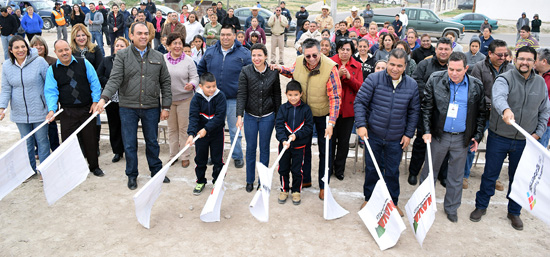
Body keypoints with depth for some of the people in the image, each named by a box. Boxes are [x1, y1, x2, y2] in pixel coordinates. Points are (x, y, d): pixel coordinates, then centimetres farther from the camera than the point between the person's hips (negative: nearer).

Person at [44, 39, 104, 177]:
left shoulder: (83, 63, 1)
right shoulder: (52, 70, 2)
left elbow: (94, 82, 3)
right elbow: (50, 91, -4)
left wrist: (95, 101, -4)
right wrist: (51, 109, -18)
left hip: (87, 108, 0)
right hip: (67, 112, 0)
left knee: (90, 138, 8)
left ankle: (94, 166, 25)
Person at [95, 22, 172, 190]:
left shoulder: (158, 57, 6)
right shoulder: (122, 55, -1)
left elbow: (165, 83, 7)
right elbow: (115, 79, -10)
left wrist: (166, 107, 2)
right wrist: (104, 98, -26)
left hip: (151, 107, 2)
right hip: (128, 108, -1)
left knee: (152, 141, 14)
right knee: (129, 143, 7)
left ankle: (156, 171, 32)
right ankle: (132, 175, 24)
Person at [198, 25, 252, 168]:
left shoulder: (244, 53, -4)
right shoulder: (210, 51, 6)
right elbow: (200, 69, 18)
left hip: (234, 99, -3)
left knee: (235, 130, 6)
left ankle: (237, 157, 20)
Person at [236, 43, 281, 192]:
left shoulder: (273, 72, -5)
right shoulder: (246, 72, -8)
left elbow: (277, 95, 4)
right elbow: (241, 94, -12)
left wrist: (278, 116, 6)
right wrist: (239, 115, -21)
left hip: (267, 116, 0)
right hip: (250, 116, 0)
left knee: (264, 148, 10)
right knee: (251, 148, 9)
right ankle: (250, 180, 25)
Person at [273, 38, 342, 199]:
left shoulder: (330, 67, -26)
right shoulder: (299, 61, -12)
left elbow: (335, 97, -27)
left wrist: (331, 123, -34)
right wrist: (281, 69, -5)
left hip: (323, 114, -4)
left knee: (325, 150, 8)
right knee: (303, 146, 16)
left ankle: (323, 186, 24)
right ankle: (306, 180, 35)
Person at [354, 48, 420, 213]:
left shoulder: (412, 85, -2)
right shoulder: (374, 79, -10)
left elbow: (414, 111, 6)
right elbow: (360, 102, -8)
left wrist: (409, 134, 3)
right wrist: (361, 125, -16)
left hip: (396, 138, 1)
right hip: (373, 134, -1)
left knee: (393, 172, 12)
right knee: (371, 168, 13)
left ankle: (393, 202, 30)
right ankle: (369, 198, 32)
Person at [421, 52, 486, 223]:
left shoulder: (476, 86, -1)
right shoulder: (435, 80, -6)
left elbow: (481, 113, 6)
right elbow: (426, 107, -3)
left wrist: (477, 136, 2)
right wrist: (427, 130, -10)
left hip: (462, 138, 1)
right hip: (438, 135, -1)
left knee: (456, 176, 14)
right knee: (429, 171, 10)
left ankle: (451, 208, 31)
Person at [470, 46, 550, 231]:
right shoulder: (505, 79, -12)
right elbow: (499, 97, -35)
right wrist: (505, 109, -56)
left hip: (525, 141, 3)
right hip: (499, 138, -3)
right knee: (490, 174, 9)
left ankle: (514, 212, 33)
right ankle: (481, 206, 27)